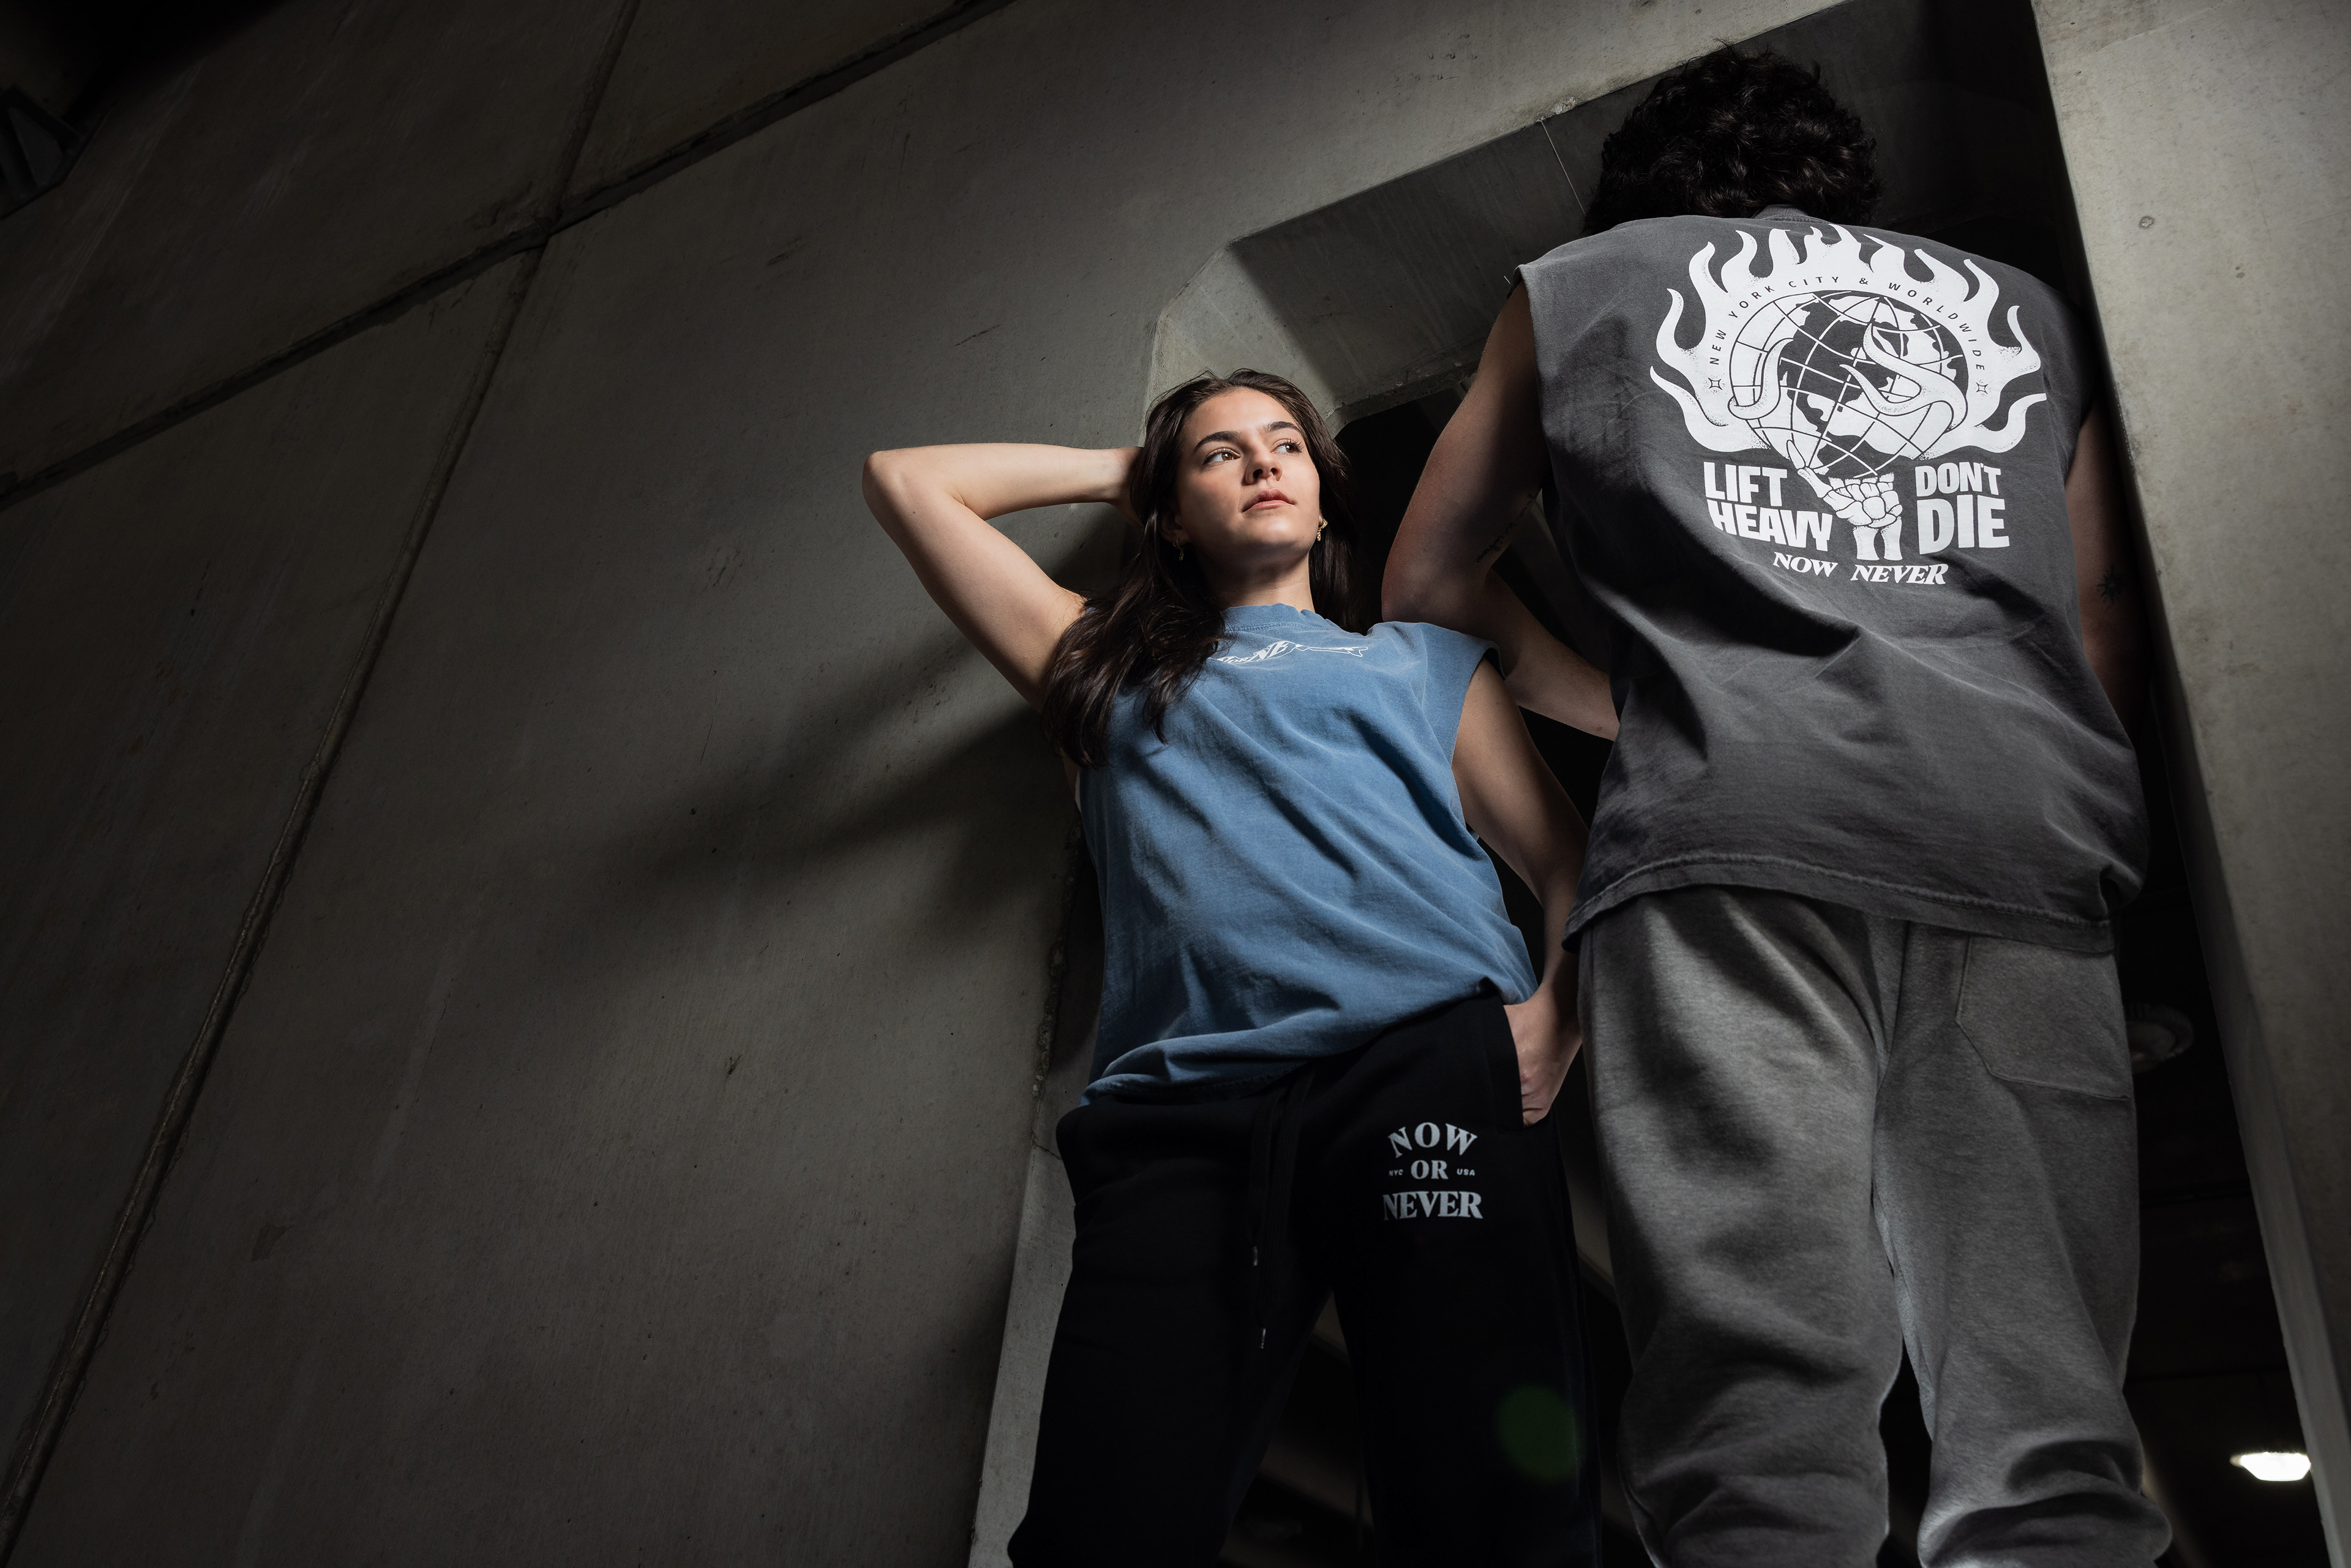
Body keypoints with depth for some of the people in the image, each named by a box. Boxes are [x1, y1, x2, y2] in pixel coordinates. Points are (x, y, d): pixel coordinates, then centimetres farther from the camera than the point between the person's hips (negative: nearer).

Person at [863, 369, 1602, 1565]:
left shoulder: (1429, 662, 30)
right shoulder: (1113, 673, 31)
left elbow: (1567, 859, 20)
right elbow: (906, 481, 33)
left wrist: (1558, 1001, -1)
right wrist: (1114, 471, 38)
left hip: (1427, 1055, 0)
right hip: (1181, 1108, 1)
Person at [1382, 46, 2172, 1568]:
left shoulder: (1583, 280, 27)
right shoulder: (2022, 303, 32)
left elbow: (1427, 581, 31)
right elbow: (2110, 633, 27)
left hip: (1738, 835, -2)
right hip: (2027, 842, 3)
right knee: (2051, 1441, -2)